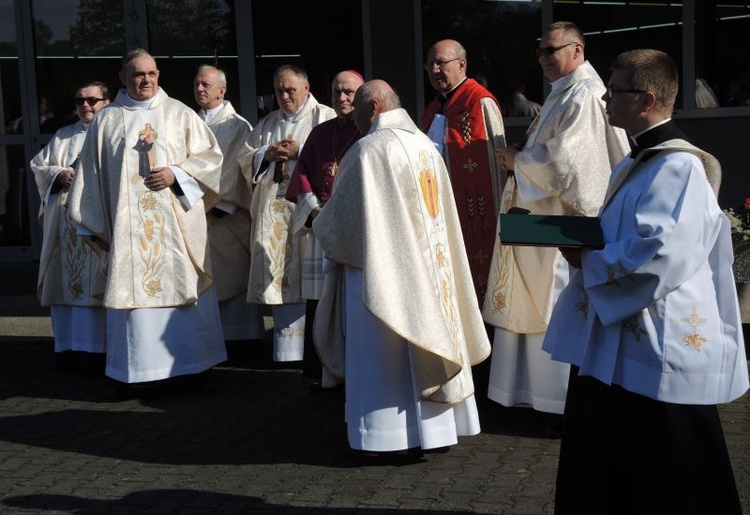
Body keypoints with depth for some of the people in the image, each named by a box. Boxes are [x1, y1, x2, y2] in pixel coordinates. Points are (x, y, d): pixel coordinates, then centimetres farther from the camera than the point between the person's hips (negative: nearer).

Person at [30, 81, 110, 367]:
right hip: (66, 219, 4)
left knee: (97, 278, -7)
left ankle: (97, 341, -3)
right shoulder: (63, 136, 20)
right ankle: (71, 343, 4)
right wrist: (58, 173, -2)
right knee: (66, 277, 0)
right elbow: (38, 165, 18)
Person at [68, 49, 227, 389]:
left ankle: (193, 363, 12)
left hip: (176, 223, 0)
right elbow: (91, 174, 10)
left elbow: (211, 155, 5)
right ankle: (133, 370, 7)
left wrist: (176, 174, -10)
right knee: (131, 290, -1)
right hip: (128, 224, 0)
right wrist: (94, 226, 6)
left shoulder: (180, 114, 8)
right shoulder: (106, 121, 9)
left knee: (183, 285, 2)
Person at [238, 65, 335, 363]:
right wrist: (266, 154, -1)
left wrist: (301, 152, -13)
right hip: (273, 213, 5)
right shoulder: (267, 124, 22)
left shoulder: (324, 117, 5)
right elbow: (244, 158, 18)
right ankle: (286, 349, 7)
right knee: (280, 277, 2)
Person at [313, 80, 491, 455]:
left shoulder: (369, 149, -15)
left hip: (383, 267, -7)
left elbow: (343, 214, -12)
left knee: (385, 352, 1)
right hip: (428, 264, 8)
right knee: (424, 343, 13)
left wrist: (319, 226, 10)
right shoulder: (426, 145, 8)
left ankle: (389, 436, 6)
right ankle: (434, 425, 21)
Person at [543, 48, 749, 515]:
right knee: (605, 471, 19)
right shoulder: (639, 161, 13)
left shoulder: (677, 167, -19)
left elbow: (654, 254, -28)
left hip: (656, 350, -10)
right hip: (620, 342, 10)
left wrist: (586, 262, -14)